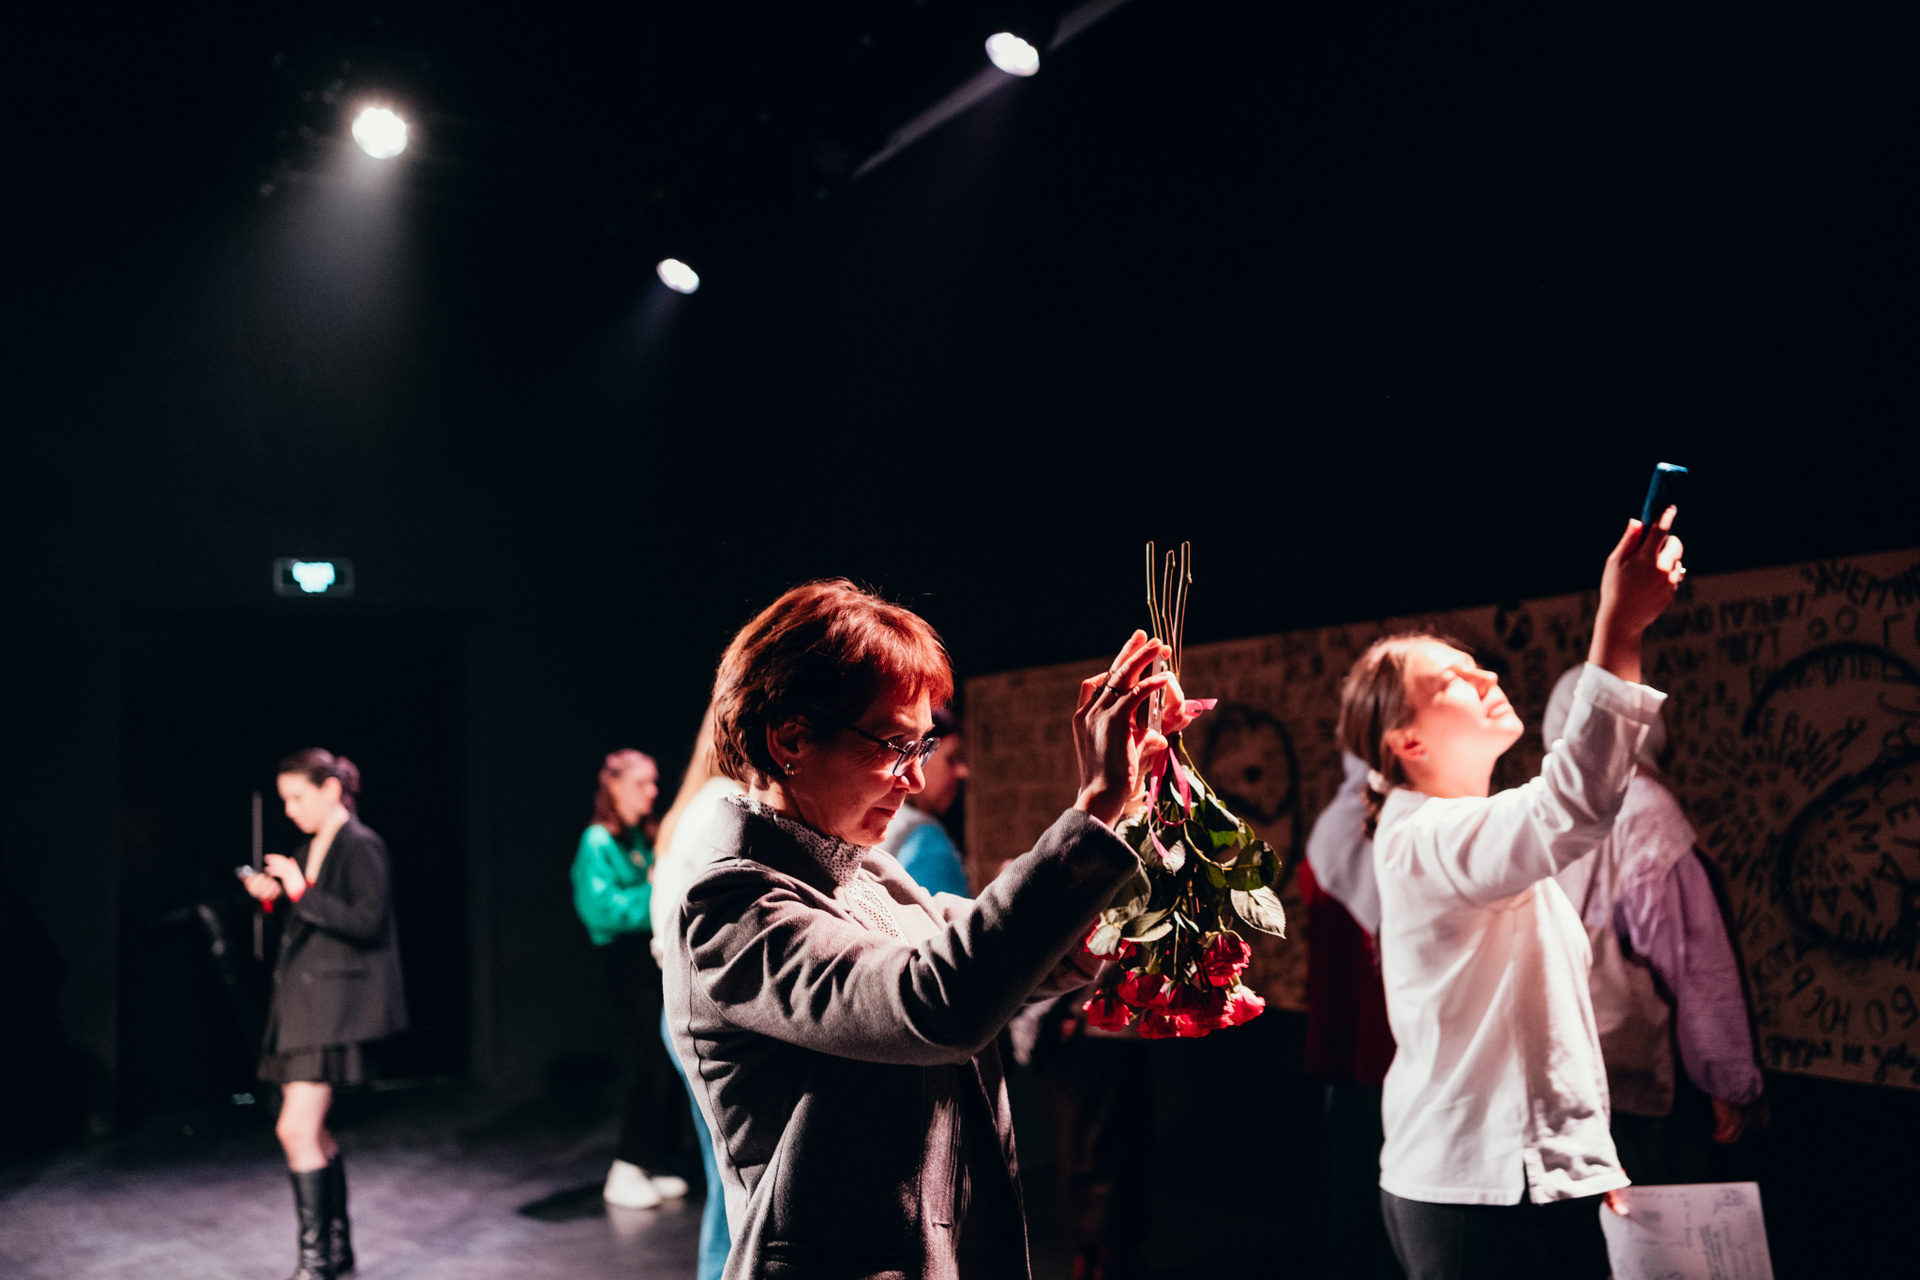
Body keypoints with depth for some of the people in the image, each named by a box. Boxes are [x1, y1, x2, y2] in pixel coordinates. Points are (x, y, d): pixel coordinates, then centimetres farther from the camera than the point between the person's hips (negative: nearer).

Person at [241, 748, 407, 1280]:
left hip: (336, 1004, -9)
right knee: (313, 1130, 14)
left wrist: (301, 892, -22)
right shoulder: (308, 848, 13)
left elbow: (367, 922, -21)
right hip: (301, 999, 9)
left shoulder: (361, 846, -13)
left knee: (296, 1128, -12)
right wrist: (274, 897, 2)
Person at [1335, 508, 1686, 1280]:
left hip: (1535, 1174, 9)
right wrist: (1619, 628, -39)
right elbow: (1569, 810, -37)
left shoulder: (1479, 834, 16)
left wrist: (1591, 1161, 21)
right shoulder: (1426, 840, -17)